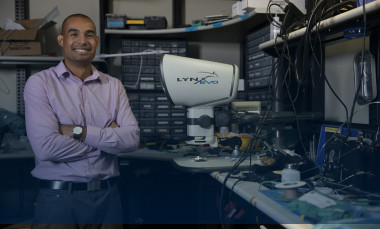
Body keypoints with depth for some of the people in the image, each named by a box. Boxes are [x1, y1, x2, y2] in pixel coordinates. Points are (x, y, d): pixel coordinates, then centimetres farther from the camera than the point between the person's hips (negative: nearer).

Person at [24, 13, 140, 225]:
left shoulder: (114, 86, 5)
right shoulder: (40, 83, -5)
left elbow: (132, 138, -7)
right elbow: (45, 146, -17)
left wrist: (81, 132, -16)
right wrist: (105, 139, -8)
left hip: (107, 195, 3)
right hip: (59, 197, -3)